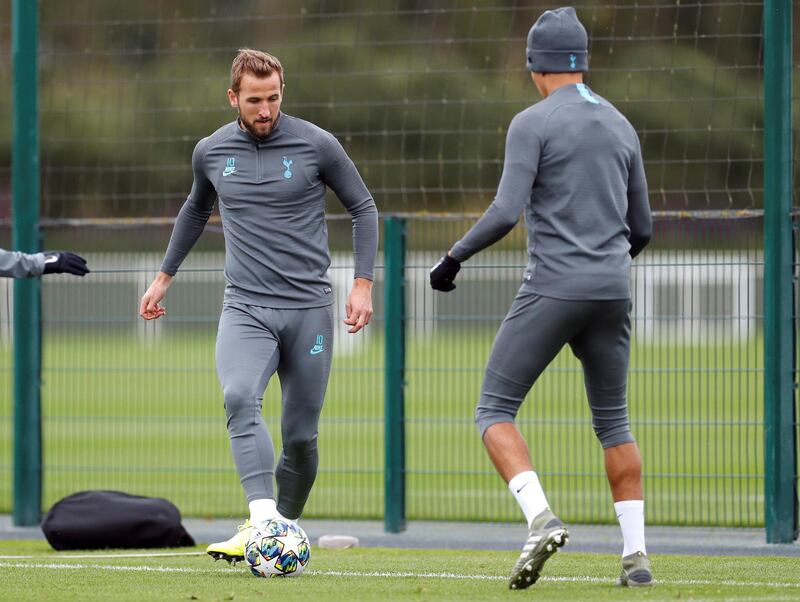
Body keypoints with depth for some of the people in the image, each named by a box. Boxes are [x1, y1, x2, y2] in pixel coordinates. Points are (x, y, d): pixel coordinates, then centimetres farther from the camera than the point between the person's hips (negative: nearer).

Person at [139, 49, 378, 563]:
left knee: (300, 435, 1)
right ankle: (263, 522, -37)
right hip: (245, 308, 1)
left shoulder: (316, 145, -2)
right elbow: (196, 209, 28)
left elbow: (363, 208, 8)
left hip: (309, 308, -1)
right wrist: (166, 275, 32)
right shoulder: (211, 152, 7)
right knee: (240, 399, -26)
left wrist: (363, 283, -1)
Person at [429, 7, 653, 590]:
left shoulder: (533, 123, -5)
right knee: (613, 420, 16)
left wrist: (455, 256, -3)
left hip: (553, 290, -6)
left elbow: (506, 212, -16)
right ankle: (636, 555, 8)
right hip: (613, 291, 6)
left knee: (495, 410, 2)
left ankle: (541, 519, -20)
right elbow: (641, 228, 18)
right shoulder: (621, 127, 14)